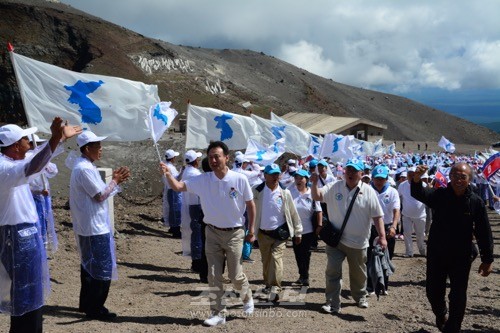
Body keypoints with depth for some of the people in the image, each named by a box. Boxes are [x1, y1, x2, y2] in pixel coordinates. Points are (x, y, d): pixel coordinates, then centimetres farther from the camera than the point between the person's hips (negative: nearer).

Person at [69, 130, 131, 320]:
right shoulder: (85, 168, -20)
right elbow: (101, 196, -20)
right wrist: (116, 180, -7)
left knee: (89, 266, 18)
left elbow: (98, 192, 15)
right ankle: (95, 309, 5)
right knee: (102, 269, -3)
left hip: (88, 226, 11)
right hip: (94, 227, -11)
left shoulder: (83, 166, 13)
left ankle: (86, 304, 27)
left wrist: (116, 180, 6)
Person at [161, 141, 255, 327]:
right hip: (212, 233, 3)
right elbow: (178, 187, -11)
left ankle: (247, 298, 36)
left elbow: (250, 204, -2)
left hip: (234, 234, -2)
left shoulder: (240, 179, -13)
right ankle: (217, 314, 19)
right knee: (214, 276, 6)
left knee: (235, 275, 6)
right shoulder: (202, 180, -7)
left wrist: (251, 230, 1)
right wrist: (168, 174, -32)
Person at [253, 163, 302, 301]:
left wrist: (298, 232, 5)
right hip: (263, 233, 1)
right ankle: (268, 284, 34)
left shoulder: (285, 192, -4)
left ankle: (275, 288, -17)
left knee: (276, 258, -15)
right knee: (266, 261, 14)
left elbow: (293, 213, 2)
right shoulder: (257, 192, -6)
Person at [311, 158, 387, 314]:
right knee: (332, 272, -1)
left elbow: (377, 216, -6)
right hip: (335, 239, 0)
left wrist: (382, 236, -11)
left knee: (358, 273, 18)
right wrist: (314, 183, -27)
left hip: (358, 242, 0)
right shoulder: (334, 187, -2)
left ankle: (360, 297, 41)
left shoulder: (368, 191, -6)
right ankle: (332, 304, 7)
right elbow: (316, 196, -7)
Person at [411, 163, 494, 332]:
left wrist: (487, 259, -6)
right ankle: (441, 314, 45)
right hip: (436, 255, 1)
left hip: (461, 257, -1)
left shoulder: (476, 202, -10)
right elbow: (419, 193, -27)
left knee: (458, 297, 7)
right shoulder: (439, 195, -9)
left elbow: (484, 233, -6)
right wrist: (416, 179, -49)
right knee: (433, 292, 14)